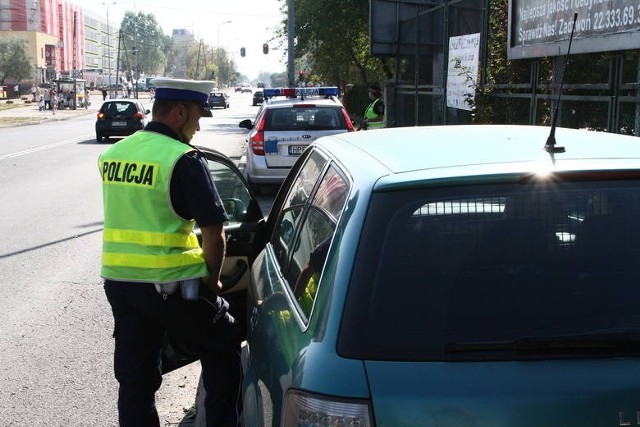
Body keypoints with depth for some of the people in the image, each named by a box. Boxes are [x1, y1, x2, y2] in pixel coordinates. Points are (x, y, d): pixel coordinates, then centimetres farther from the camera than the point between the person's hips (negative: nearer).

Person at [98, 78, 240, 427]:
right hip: (170, 284, -6)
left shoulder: (112, 154, 8)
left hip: (117, 280, 6)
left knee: (134, 378, 15)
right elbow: (214, 234, -16)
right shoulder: (183, 159, -14)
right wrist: (211, 281, 0)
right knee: (223, 349, 17)